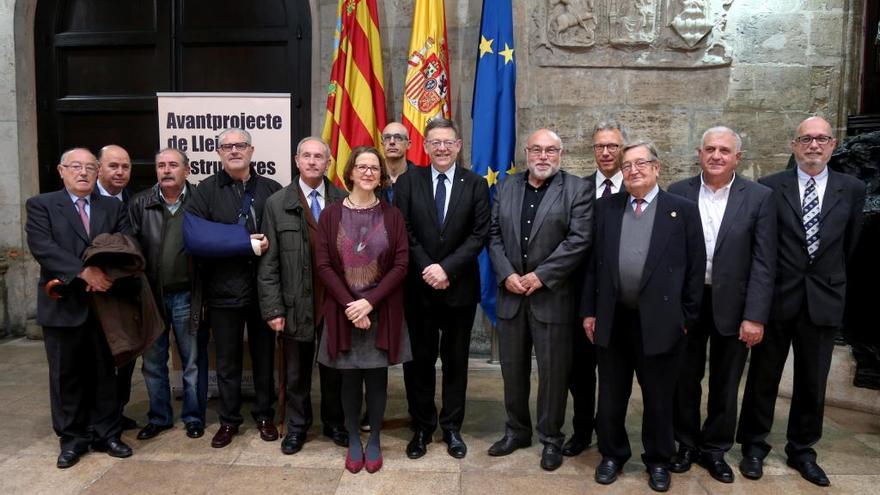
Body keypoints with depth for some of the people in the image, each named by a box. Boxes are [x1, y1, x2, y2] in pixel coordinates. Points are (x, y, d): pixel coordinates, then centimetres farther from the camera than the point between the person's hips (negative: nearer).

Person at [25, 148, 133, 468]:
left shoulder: (114, 207, 9)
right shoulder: (41, 205, 2)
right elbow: (42, 247, -13)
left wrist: (105, 274, -19)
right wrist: (84, 272, -23)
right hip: (63, 305, -2)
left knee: (105, 372, 10)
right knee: (66, 376, 8)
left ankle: (106, 434, 22)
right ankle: (73, 438, 21)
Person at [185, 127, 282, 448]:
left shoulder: (271, 189, 5)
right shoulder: (206, 191, 2)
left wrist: (271, 242, -15)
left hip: (264, 286, 1)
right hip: (223, 288, 0)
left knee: (264, 355, 13)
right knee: (227, 359, 11)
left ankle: (264, 415, 29)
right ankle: (229, 420, 26)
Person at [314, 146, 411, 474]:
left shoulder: (392, 216, 1)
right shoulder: (331, 215, 1)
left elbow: (400, 266, -5)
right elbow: (323, 265, -4)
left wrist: (369, 302, -14)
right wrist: (350, 305, -13)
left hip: (382, 311, 0)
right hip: (343, 311, 0)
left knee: (377, 377, 7)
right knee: (350, 378, 8)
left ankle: (374, 441, 23)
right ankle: (353, 441, 25)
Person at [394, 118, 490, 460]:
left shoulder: (475, 184, 2)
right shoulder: (408, 181, 3)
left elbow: (479, 234, -6)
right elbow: (404, 232, -3)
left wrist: (446, 268, -15)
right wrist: (427, 269, -13)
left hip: (459, 287, 0)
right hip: (418, 287, 0)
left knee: (456, 361, 10)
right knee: (419, 360, 8)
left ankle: (452, 428, 24)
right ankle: (422, 427, 24)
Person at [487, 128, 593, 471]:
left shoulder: (577, 189, -2)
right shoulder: (507, 186, 11)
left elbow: (579, 240, -12)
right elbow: (494, 235, 7)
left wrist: (541, 275, -15)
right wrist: (507, 275, -7)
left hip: (552, 296, -4)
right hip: (511, 294, 4)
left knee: (553, 371, 5)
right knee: (513, 368, 13)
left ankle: (551, 438, 22)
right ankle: (516, 430, 31)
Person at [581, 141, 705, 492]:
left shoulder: (683, 210, -2)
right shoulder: (606, 207, 5)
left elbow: (696, 267, -1)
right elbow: (593, 262, 5)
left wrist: (687, 317, -3)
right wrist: (589, 310, 2)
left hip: (660, 320, -2)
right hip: (613, 318, 2)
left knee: (659, 398, 12)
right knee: (611, 395, 14)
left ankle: (658, 460, 31)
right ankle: (612, 454, 33)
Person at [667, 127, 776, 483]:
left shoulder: (759, 197, -5)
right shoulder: (677, 193, -2)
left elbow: (763, 263, -7)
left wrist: (755, 316, -13)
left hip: (732, 305, 0)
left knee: (725, 385, 13)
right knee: (685, 380, 14)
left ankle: (714, 449, 32)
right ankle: (686, 444, 33)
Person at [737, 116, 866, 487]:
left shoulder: (852, 189, 2)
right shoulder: (769, 187, -4)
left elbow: (849, 245, 13)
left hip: (824, 299, 2)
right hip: (777, 296, -2)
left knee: (812, 382, 12)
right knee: (763, 376, 9)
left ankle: (801, 449, 31)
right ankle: (754, 445, 26)